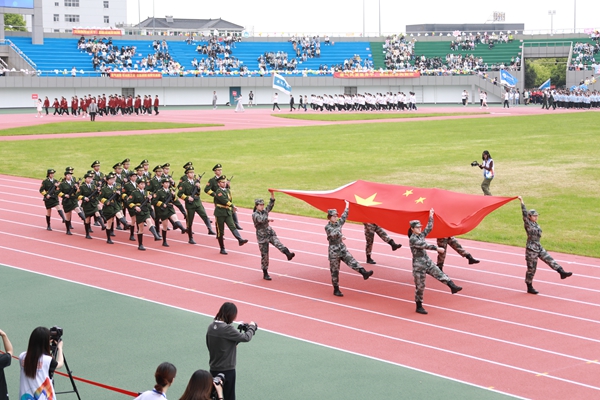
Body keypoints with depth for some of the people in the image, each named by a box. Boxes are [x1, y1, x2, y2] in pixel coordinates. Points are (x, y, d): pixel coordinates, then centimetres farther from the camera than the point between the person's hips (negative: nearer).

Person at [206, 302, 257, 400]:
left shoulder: (211, 326, 1)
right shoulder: (227, 328, -22)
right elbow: (246, 338, -17)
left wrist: (240, 329, 6)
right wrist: (252, 327, 1)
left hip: (214, 369, 7)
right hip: (227, 370, -7)